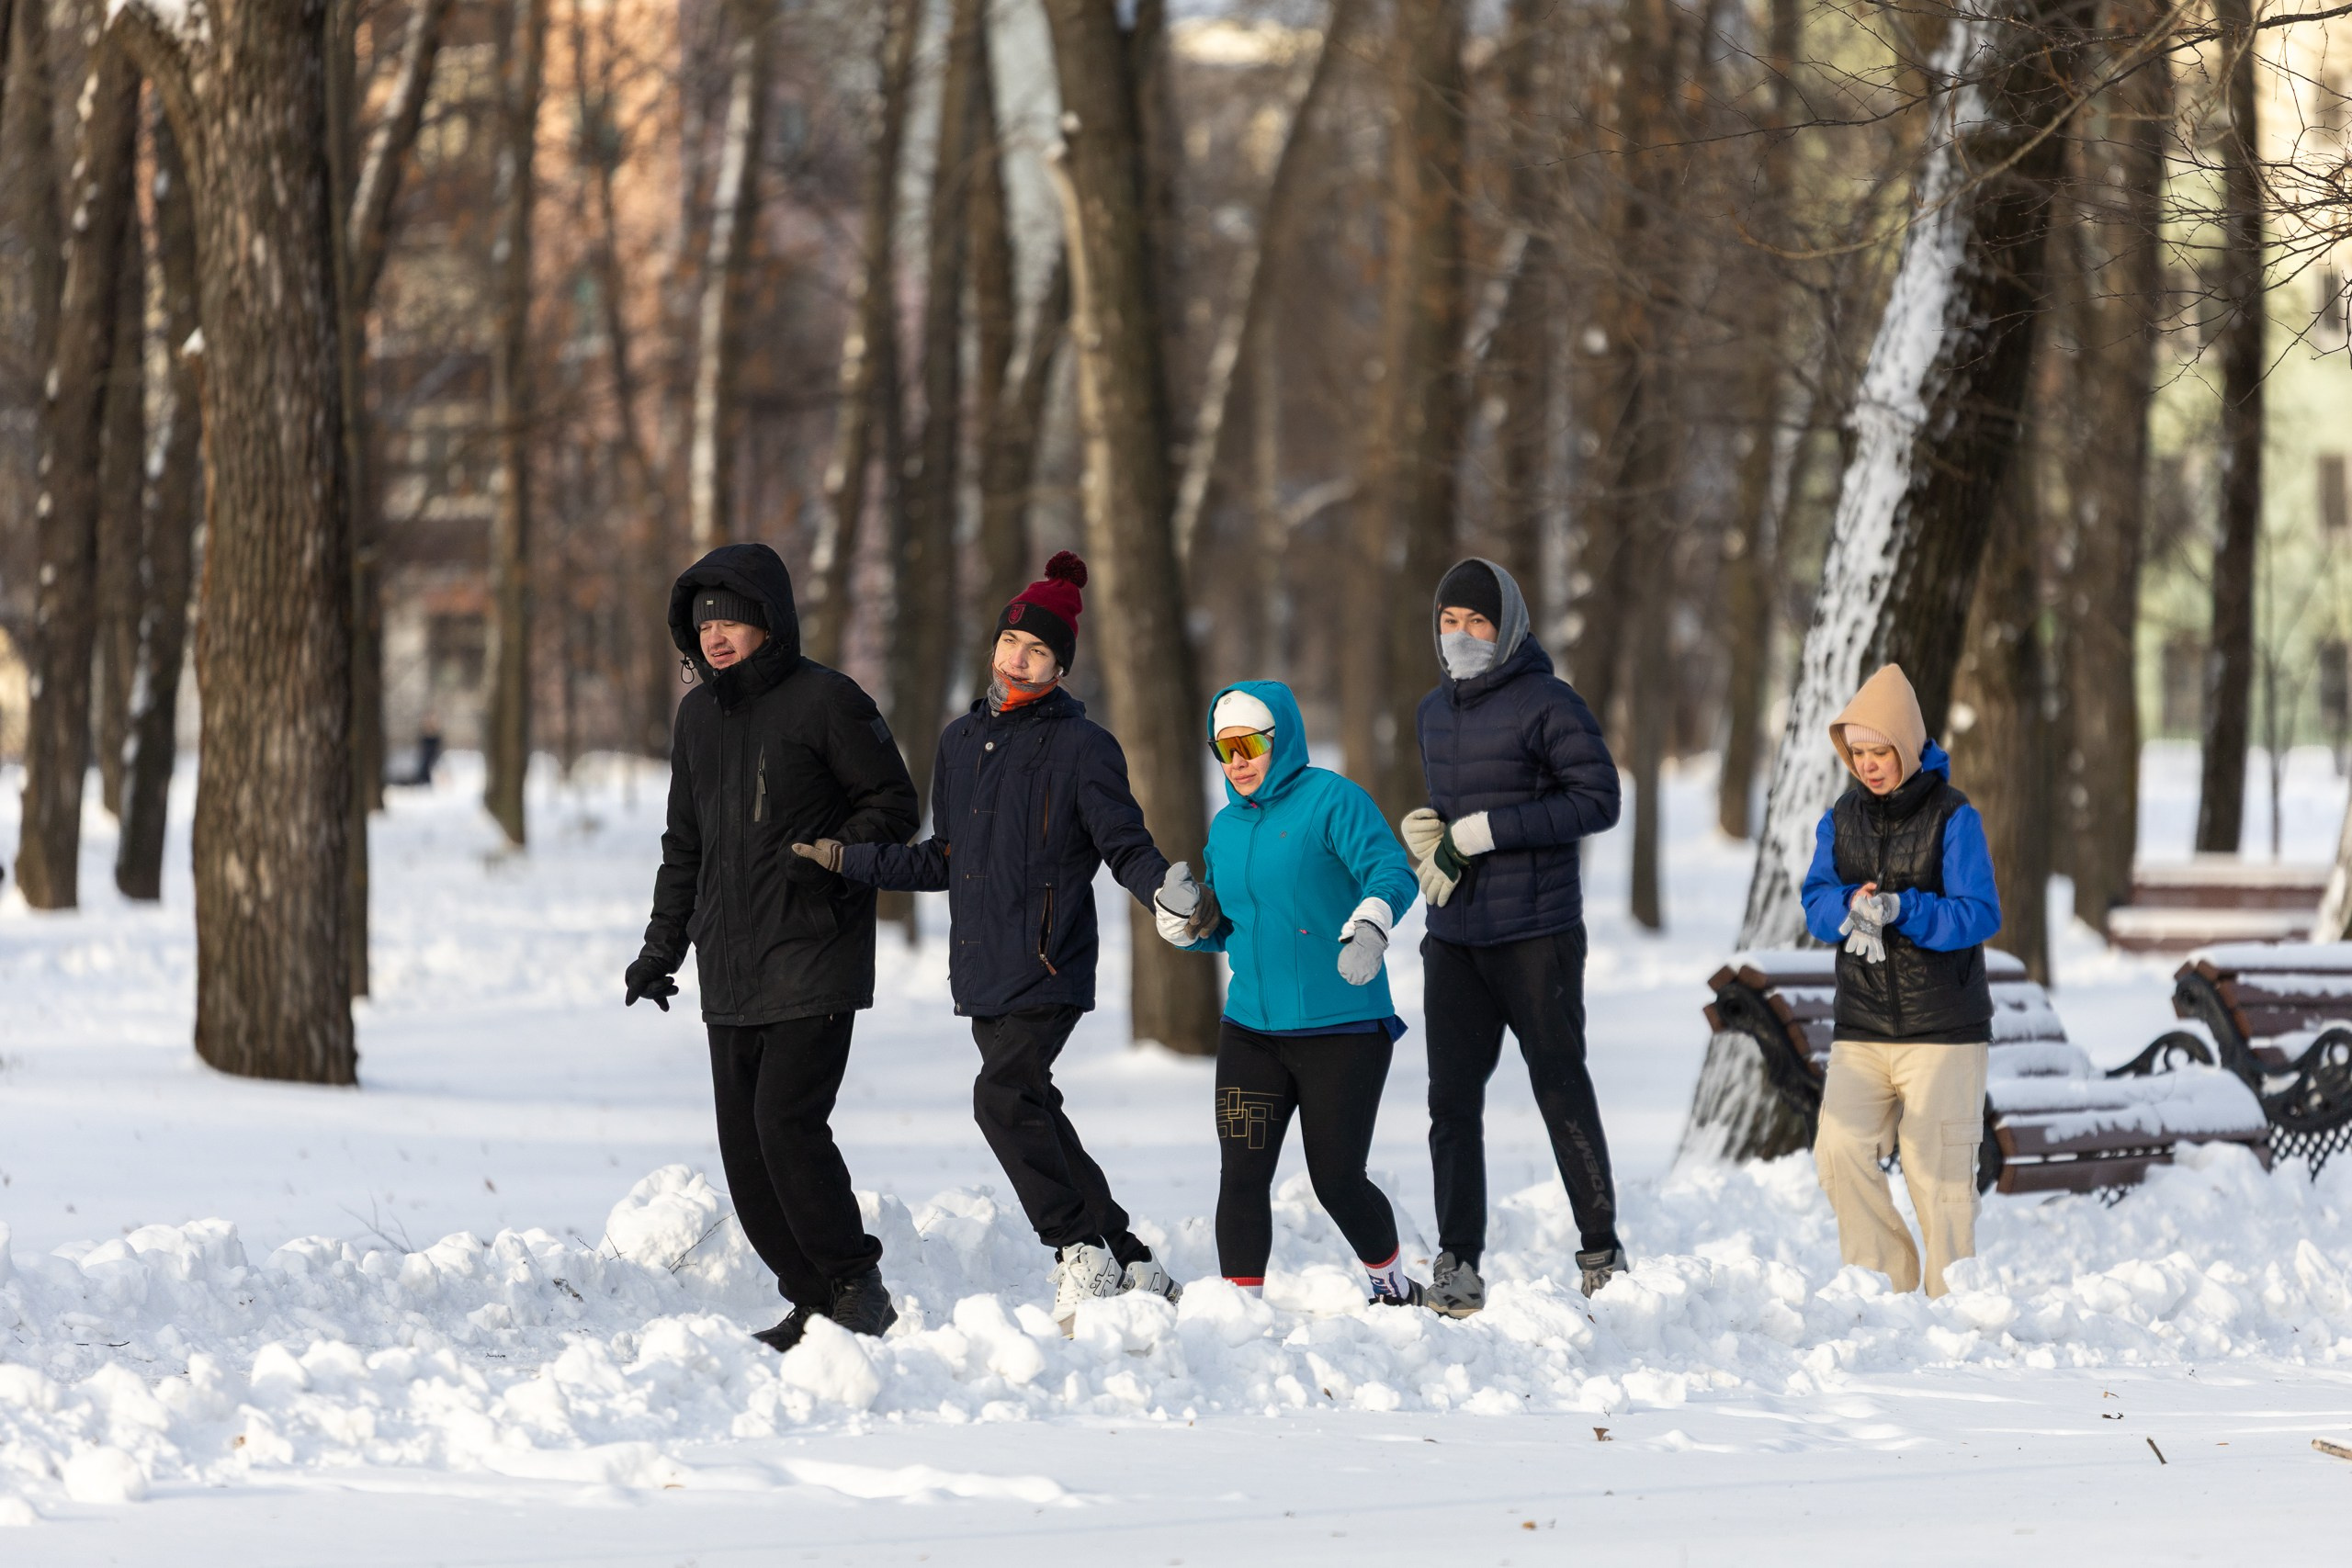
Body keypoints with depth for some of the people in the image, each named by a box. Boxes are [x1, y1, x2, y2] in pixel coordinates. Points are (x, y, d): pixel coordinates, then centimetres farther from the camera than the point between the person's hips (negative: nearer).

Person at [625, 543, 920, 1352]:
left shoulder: (826, 700, -6)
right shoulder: (699, 715, 15)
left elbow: (893, 803, -4)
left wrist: (832, 855, -20)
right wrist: (661, 946, 19)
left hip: (814, 958, -7)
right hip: (730, 971, 7)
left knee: (786, 1121, -16)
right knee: (743, 1139, 3)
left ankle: (857, 1287, -4)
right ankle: (814, 1298, 11)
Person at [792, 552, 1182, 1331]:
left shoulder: (1082, 747, -4)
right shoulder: (962, 740, 16)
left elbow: (1127, 848, -5)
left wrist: (1165, 894, -26)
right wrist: (845, 859, 15)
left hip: (1049, 967, -8)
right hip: (983, 972, 8)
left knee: (1004, 1097, -23)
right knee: (1034, 1120, 8)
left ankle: (1084, 1253, -12)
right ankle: (1132, 1268, 17)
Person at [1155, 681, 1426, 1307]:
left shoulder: (1332, 801, -7)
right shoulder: (1227, 826, 13)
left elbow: (1390, 870, -20)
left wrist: (1370, 926, -41)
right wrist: (1182, 913, -2)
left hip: (1342, 1029, -5)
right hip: (1250, 1031, 5)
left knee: (1337, 1180, 0)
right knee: (1243, 1174, -6)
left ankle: (1394, 1287, 24)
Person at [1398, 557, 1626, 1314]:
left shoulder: (1547, 704, -7)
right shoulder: (1435, 712, 15)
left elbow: (1598, 800, -13)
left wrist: (1482, 832, -16)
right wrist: (1429, 835, 1)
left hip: (1537, 936, -6)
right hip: (1454, 939, 6)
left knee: (1562, 1092, -1)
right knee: (1452, 1097, 0)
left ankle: (1601, 1252, 8)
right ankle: (1457, 1261, 3)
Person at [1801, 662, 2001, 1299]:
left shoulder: (1952, 817, -5)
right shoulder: (1841, 820, 10)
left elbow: (1979, 914, -11)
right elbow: (1816, 902, 6)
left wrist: (1899, 910, -25)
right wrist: (1849, 908, -17)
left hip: (1944, 1030, -4)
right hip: (1861, 1028, 4)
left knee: (1936, 1172, -5)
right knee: (1839, 1152, -10)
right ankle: (1886, 1287, 2)